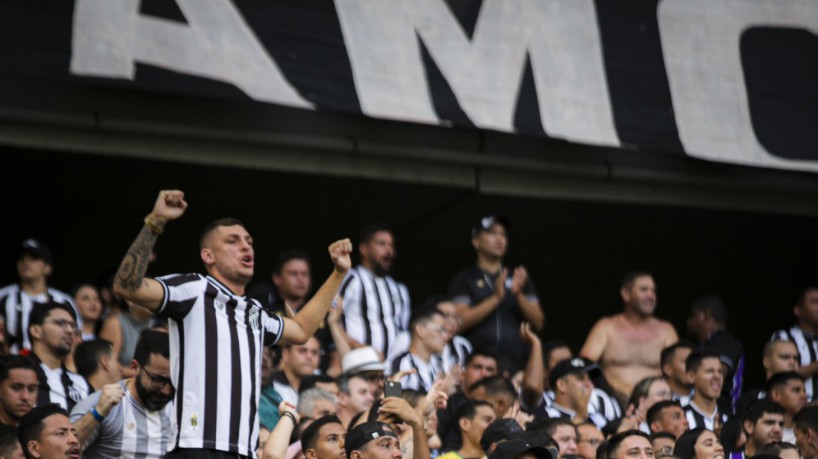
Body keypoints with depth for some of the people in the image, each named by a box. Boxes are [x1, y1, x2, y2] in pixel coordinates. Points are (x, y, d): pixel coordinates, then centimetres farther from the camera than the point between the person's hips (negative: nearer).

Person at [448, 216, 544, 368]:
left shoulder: (519, 279, 18)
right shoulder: (464, 279, 9)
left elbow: (538, 323, 10)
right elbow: (460, 322, -5)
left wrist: (518, 294, -7)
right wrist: (496, 298, -13)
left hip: (518, 361, 3)